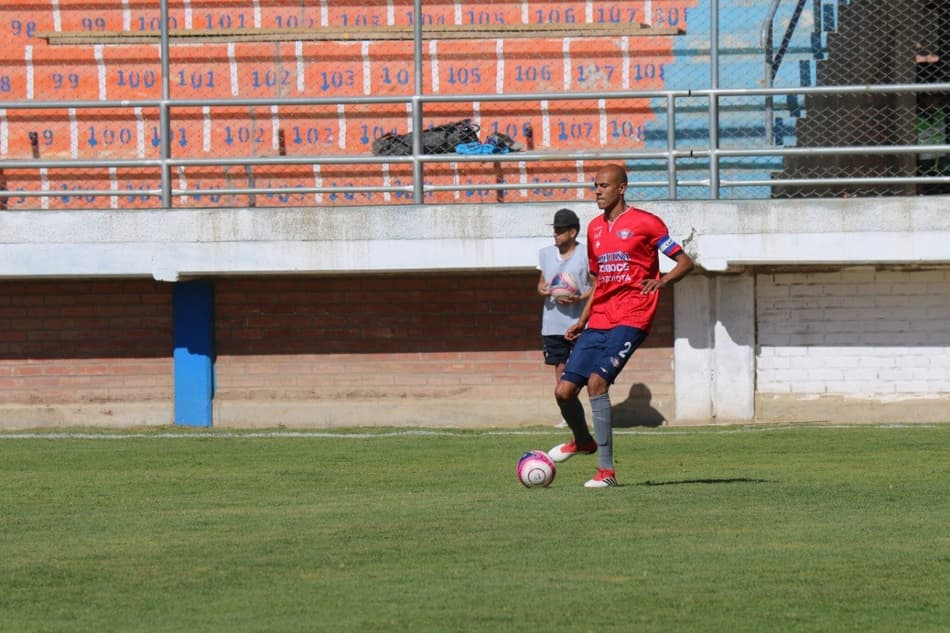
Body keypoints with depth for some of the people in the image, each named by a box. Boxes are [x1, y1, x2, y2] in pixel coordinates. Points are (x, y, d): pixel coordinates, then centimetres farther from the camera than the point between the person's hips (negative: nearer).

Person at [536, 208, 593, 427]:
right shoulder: (546, 254, 11)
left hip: (579, 322, -5)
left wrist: (579, 298, -21)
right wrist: (542, 290, -4)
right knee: (560, 368, 6)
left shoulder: (586, 254, -6)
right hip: (553, 323, 5)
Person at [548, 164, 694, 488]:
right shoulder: (595, 228, 17)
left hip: (630, 321, -7)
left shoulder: (644, 223, -3)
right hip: (598, 323, 7)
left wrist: (661, 281, -22)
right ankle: (583, 441, 32)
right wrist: (582, 321, 18)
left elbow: (685, 262, -3)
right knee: (564, 391, -1)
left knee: (596, 382, -23)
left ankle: (606, 471, -18)